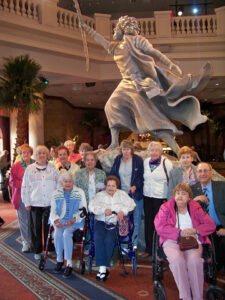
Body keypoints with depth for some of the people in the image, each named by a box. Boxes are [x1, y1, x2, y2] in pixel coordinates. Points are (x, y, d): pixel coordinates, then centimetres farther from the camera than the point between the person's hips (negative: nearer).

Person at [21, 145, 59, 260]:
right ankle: (37, 250, 23)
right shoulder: (30, 169, 4)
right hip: (35, 203, 0)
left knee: (49, 227, 6)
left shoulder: (53, 168, 5)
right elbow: (25, 187, 5)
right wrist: (27, 202, 0)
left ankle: (50, 248, 24)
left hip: (50, 203, 0)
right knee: (36, 228, 7)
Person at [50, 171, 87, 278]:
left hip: (74, 222, -2)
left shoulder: (80, 192, 5)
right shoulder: (56, 193, 12)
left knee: (66, 233, -30)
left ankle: (69, 264, -22)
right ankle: (59, 260, -8)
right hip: (60, 221, 2)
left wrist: (74, 219, -13)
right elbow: (53, 210, 11)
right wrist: (55, 220, -9)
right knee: (57, 233, -28)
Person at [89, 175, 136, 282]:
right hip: (101, 222, 1)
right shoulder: (100, 195, 14)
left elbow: (131, 204, 3)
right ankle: (102, 269, -26)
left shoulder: (122, 194, 15)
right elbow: (91, 206, -1)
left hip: (115, 223, -1)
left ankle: (104, 268, -20)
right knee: (98, 238, -29)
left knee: (109, 239, -29)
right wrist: (104, 210, -15)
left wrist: (123, 211, -14)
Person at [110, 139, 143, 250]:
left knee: (136, 221, 4)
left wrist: (135, 186, -16)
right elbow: (112, 175, 10)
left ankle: (134, 244, 16)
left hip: (135, 194, -2)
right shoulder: (117, 160, 7)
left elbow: (142, 176, -3)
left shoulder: (138, 160, -3)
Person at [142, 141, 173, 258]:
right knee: (148, 223, 11)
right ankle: (148, 249, 23)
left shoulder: (166, 163, -7)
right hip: (147, 196, 5)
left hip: (161, 197, -5)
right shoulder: (145, 162, 8)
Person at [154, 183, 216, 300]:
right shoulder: (165, 208, 9)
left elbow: (211, 224, 9)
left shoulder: (195, 208, 14)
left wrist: (195, 230, -8)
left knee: (194, 259, -32)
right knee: (177, 259, -33)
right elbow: (160, 227, -4)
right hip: (172, 241, -1)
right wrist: (180, 232, -11)